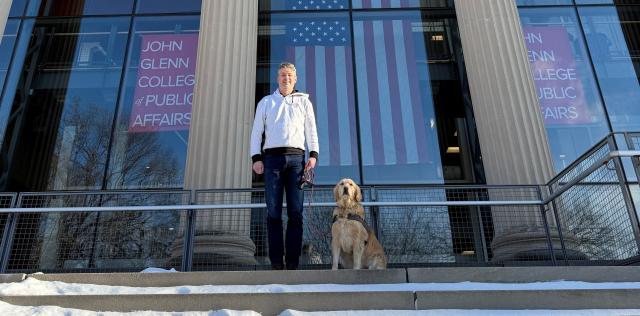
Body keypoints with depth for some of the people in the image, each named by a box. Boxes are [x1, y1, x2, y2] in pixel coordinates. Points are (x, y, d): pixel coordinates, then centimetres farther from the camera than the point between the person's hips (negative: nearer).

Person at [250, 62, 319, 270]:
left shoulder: (303, 101, 19)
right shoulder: (266, 102, 19)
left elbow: (311, 130, 13)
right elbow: (256, 132, 13)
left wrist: (313, 155, -2)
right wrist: (256, 158, 0)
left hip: (296, 157, 0)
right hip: (272, 157, 0)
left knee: (295, 212, -6)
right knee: (274, 212, -5)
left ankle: (293, 263, -4)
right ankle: (276, 263, -5)